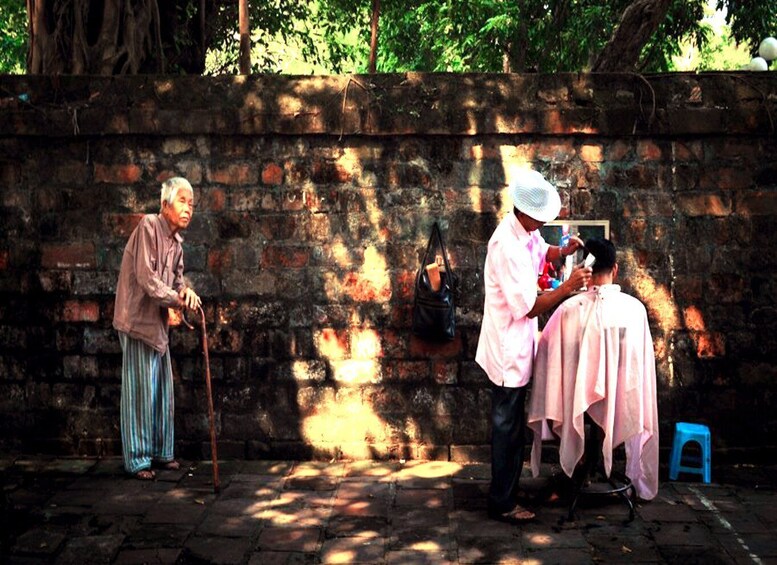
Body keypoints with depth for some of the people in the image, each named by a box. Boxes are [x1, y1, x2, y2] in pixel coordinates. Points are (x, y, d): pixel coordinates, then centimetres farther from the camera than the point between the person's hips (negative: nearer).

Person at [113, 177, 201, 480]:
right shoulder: (148, 226, -15)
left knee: (163, 389, 13)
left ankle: (161, 451, 24)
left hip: (158, 323, 9)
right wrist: (176, 298, -12)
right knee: (141, 389, -4)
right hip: (138, 319, -9)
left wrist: (186, 290, -5)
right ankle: (137, 459, 5)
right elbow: (146, 277, -21)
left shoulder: (176, 239, 11)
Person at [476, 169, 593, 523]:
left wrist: (563, 250, 5)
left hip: (517, 344, 10)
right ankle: (502, 504, 15)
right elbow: (529, 308, -26)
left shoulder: (528, 231, 1)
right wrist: (568, 287, -22)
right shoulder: (507, 246, -27)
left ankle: (505, 491, 36)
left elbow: (542, 252, 25)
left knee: (510, 424, 21)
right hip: (508, 348, -10)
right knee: (508, 427, 2)